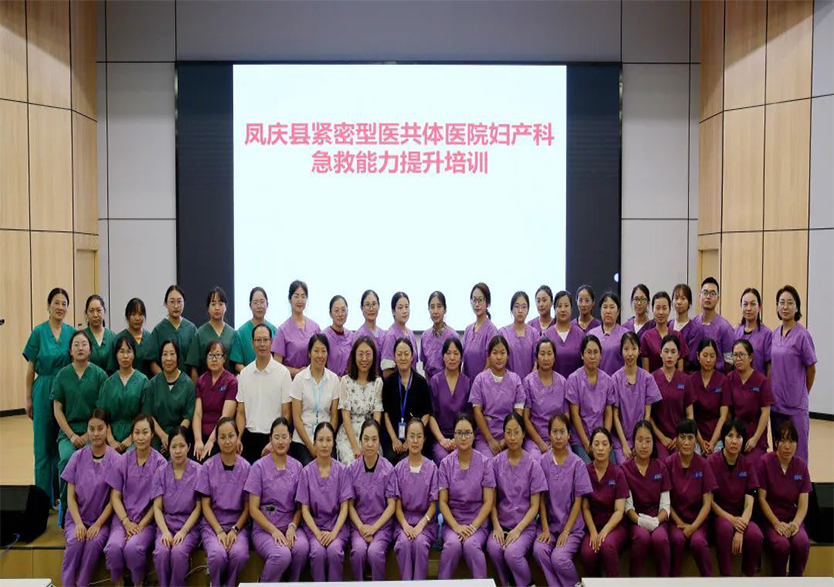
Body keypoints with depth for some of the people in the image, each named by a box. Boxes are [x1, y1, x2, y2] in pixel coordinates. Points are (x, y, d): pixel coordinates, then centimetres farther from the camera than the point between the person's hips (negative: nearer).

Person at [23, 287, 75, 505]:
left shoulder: (72, 332, 4)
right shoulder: (39, 332, -3)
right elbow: (31, 368, 0)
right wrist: (28, 398, -1)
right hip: (44, 392, -2)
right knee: (44, 446, 3)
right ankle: (44, 498, 13)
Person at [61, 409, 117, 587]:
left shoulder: (115, 460, -7)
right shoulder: (78, 457, -1)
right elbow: (71, 496, 0)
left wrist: (98, 525, -13)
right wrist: (78, 523, -12)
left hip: (102, 518, -1)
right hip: (77, 517, 2)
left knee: (94, 543, -30)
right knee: (75, 542, -28)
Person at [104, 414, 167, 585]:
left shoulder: (160, 463, -4)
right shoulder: (123, 461, 4)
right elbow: (115, 496, 4)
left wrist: (141, 525, -11)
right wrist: (126, 522, -10)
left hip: (147, 520, -2)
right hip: (123, 518, 2)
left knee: (133, 548, -30)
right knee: (113, 547, -27)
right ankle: (118, 583, 0)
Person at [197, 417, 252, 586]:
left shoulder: (246, 468, -2)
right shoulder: (208, 467, -2)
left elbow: (247, 507, 3)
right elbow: (206, 505, 0)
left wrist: (235, 530, -11)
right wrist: (219, 531, -12)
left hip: (238, 523, 0)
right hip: (212, 523, 0)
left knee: (240, 553, -30)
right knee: (218, 554, -30)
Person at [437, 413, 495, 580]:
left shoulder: (484, 463, -2)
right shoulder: (446, 464, 0)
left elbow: (488, 502, -3)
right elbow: (442, 501, -1)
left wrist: (473, 526, -14)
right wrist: (456, 526, -14)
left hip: (478, 522, -1)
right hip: (452, 522, 1)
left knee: (471, 544, -32)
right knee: (452, 544, -30)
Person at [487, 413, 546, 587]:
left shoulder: (533, 464, -4)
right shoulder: (496, 462, 1)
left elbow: (534, 506, -3)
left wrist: (518, 529, -14)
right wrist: (496, 526, -11)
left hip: (525, 525, -2)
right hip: (502, 524, 2)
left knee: (512, 553, -29)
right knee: (493, 548, -29)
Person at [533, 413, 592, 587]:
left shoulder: (577, 463, -5)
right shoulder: (543, 461, -1)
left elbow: (578, 501, -4)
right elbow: (541, 498, 0)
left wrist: (566, 531, -9)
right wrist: (545, 528, -7)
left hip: (571, 524, -1)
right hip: (549, 522, 2)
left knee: (559, 557, -23)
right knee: (539, 550, -26)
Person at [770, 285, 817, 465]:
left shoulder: (802, 335, -11)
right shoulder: (775, 333, 6)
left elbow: (811, 369, -2)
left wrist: (802, 394, 9)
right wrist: (772, 393, 10)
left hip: (795, 405, -5)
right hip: (775, 402, 5)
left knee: (797, 452, 3)